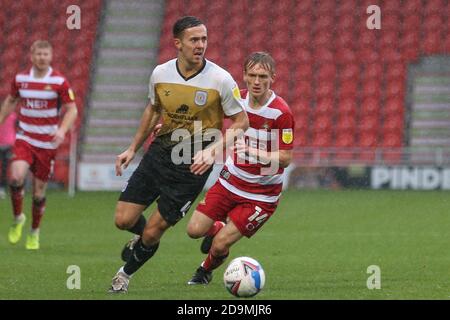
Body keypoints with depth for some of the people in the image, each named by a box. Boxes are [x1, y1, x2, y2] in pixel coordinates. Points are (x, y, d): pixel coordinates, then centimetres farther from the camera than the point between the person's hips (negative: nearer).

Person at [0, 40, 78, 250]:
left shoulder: (60, 81, -7)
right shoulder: (20, 78, 2)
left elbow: (72, 110, -6)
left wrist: (62, 130, -22)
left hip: (47, 143, -1)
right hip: (24, 139, 1)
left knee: (39, 190, 4)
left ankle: (34, 234, 25)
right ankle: (18, 218, 1)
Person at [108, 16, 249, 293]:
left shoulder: (221, 79, -15)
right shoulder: (160, 74, -4)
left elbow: (241, 122, -6)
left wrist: (213, 151, -19)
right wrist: (133, 149, 17)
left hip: (194, 164, -4)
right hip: (159, 153, 4)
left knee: (152, 233, -3)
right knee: (124, 220, -1)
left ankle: (126, 273, 28)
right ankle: (144, 239, 37)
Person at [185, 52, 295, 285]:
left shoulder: (281, 113, -22)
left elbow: (285, 159, -20)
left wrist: (256, 153, -38)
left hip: (262, 193, -5)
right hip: (231, 180, 5)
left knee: (220, 246, -7)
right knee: (194, 230, -4)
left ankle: (206, 270, 29)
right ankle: (218, 228, 33)